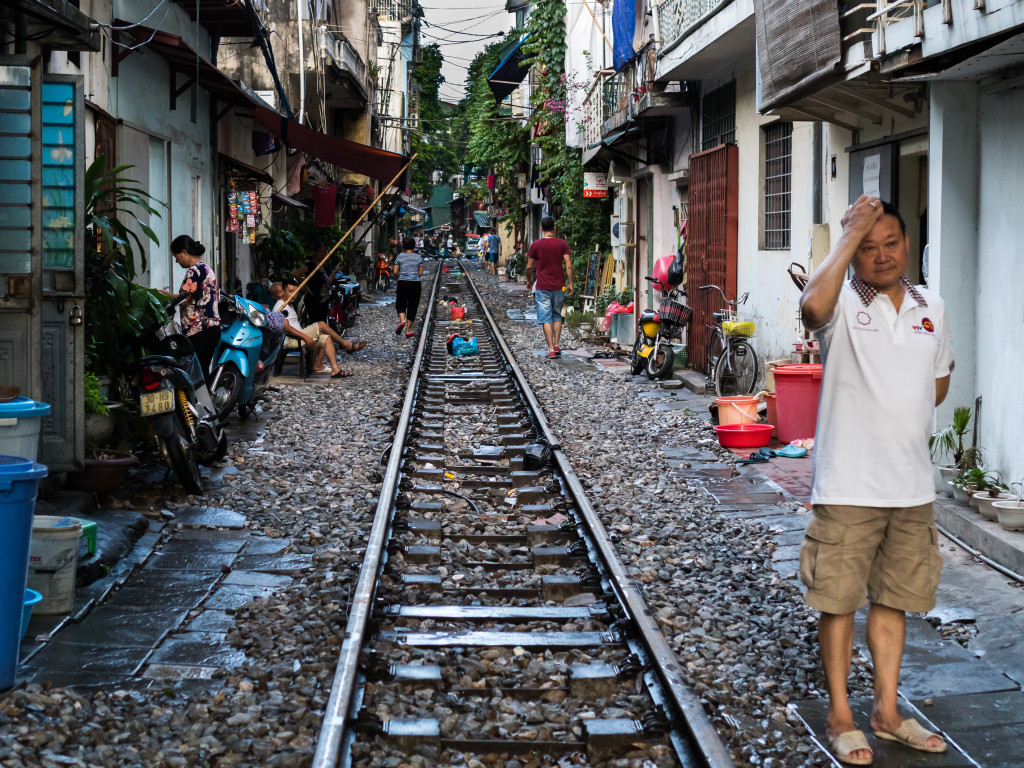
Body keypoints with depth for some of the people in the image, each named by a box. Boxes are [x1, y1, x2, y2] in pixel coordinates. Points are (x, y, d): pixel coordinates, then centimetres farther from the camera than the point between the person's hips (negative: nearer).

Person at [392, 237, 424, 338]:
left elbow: (395, 272, -2)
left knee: (401, 304, 12)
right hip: (415, 283, 0)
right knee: (412, 306, 7)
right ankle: (408, 330, 5)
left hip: (402, 283, 0)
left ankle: (402, 320, -18)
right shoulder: (418, 257, 2)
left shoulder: (400, 256, 1)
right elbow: (420, 273, 0)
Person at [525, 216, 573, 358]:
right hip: (559, 286, 2)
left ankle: (551, 349, -5)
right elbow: (569, 265, -4)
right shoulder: (562, 244, -1)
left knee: (546, 319, -1)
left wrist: (529, 281, 18)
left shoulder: (536, 245, -5)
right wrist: (570, 283, 3)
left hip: (542, 287, -2)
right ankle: (557, 346, 13)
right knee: (557, 316, 16)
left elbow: (529, 267, 1)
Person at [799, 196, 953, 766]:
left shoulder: (932, 308, 8)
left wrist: (898, 416, 7)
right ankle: (841, 716, 17)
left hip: (912, 488, 5)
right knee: (839, 601, 4)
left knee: (894, 600, 15)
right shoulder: (843, 303, -9)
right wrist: (851, 234, -25)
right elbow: (813, 305, -35)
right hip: (848, 487, -5)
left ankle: (887, 711, 28)